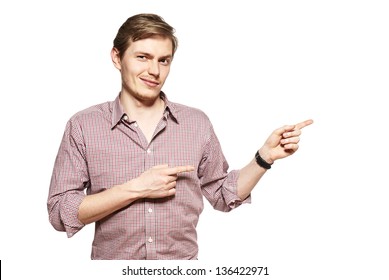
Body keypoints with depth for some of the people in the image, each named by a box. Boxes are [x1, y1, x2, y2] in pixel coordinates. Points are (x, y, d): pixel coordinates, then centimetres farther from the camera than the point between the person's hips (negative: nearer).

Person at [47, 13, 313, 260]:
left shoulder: (198, 123, 1)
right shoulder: (83, 126, -6)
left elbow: (224, 194, 8)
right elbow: (60, 213, -11)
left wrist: (265, 156, -5)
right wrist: (135, 189, -18)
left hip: (184, 266, 2)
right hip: (113, 267, -2)